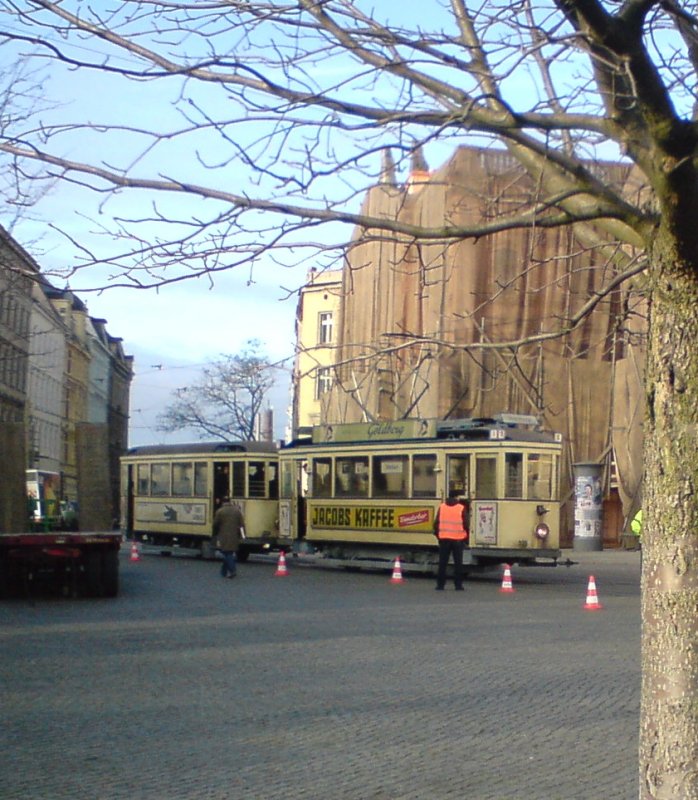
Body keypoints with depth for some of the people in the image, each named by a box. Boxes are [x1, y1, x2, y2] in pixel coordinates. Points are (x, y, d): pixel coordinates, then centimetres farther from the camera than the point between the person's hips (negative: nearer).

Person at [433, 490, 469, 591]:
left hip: (444, 539, 2)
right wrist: (465, 536, 10)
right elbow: (465, 524, -3)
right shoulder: (461, 508, -4)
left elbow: (436, 523, 3)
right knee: (458, 563, 5)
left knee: (442, 563, 7)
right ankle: (458, 585, 4)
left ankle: (440, 584, 6)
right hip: (458, 539, -2)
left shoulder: (442, 507, 3)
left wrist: (437, 534, 15)